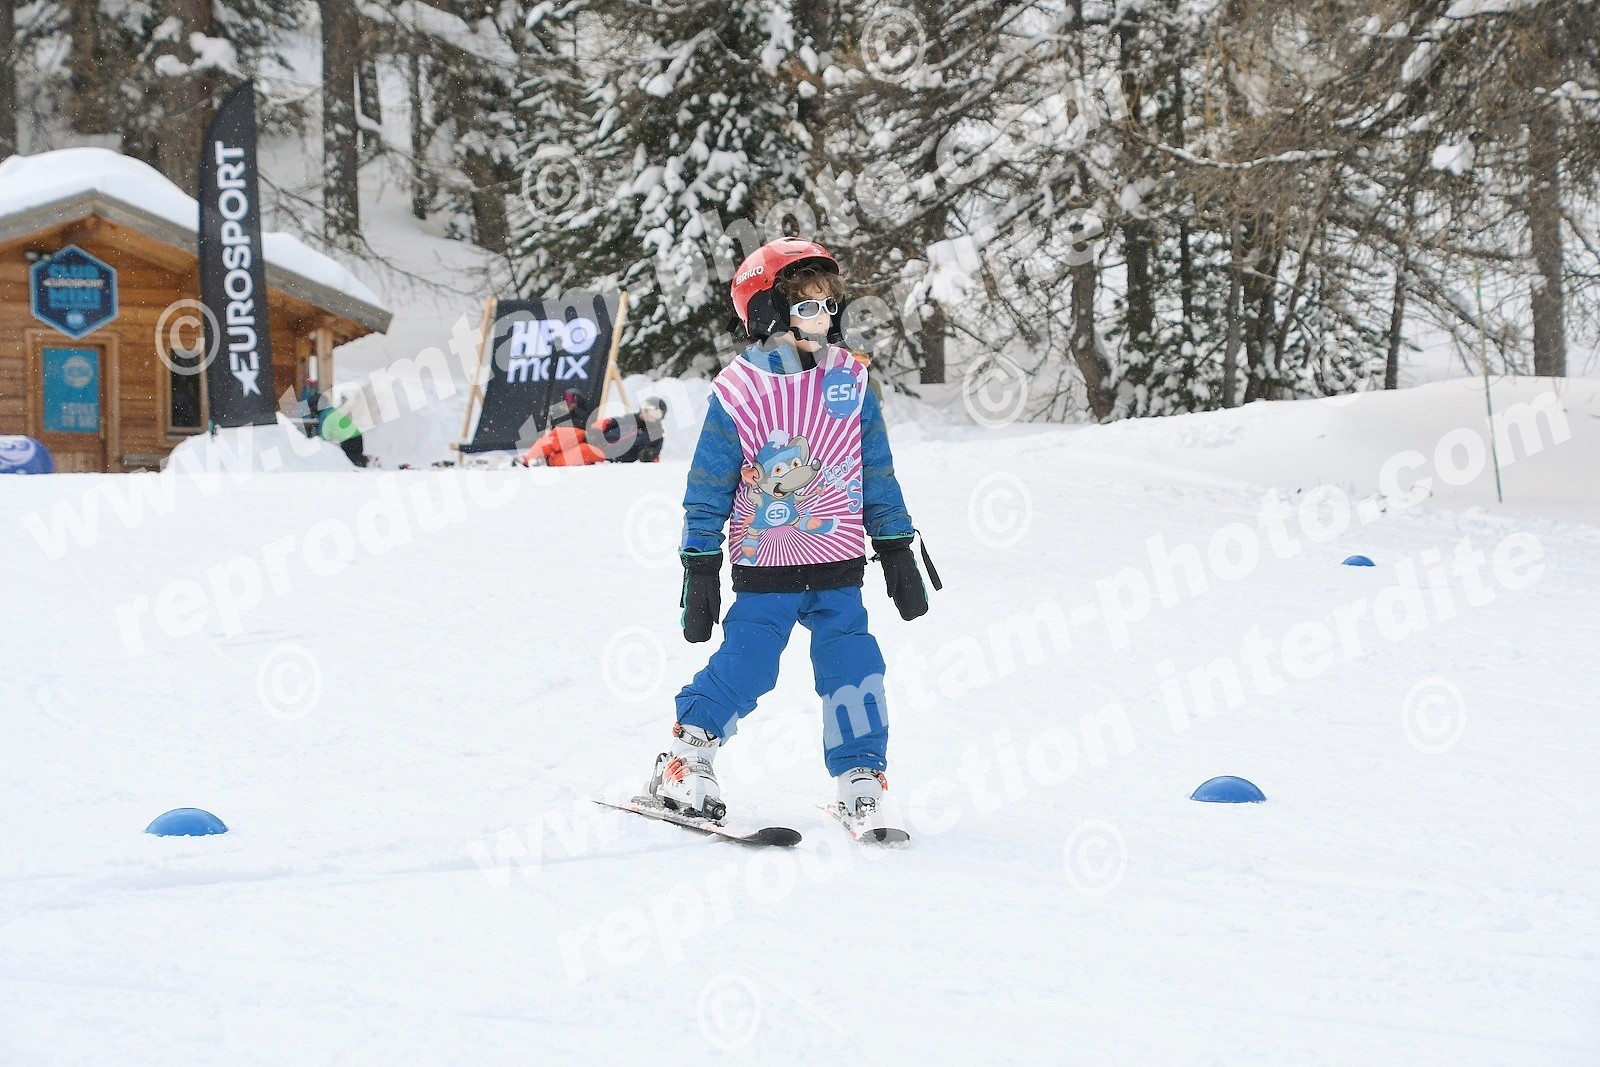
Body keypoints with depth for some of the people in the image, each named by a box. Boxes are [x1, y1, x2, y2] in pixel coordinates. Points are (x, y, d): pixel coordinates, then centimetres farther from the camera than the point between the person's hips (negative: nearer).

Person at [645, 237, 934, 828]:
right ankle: (684, 763, 10)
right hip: (764, 566, -3)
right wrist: (700, 568, -3)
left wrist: (897, 550, 10)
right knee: (744, 667, -7)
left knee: (853, 669, -3)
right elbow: (708, 485, -1)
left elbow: (878, 471, 11)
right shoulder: (738, 392, -6)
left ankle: (861, 780, 8)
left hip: (838, 567, 3)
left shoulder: (850, 381, 4)